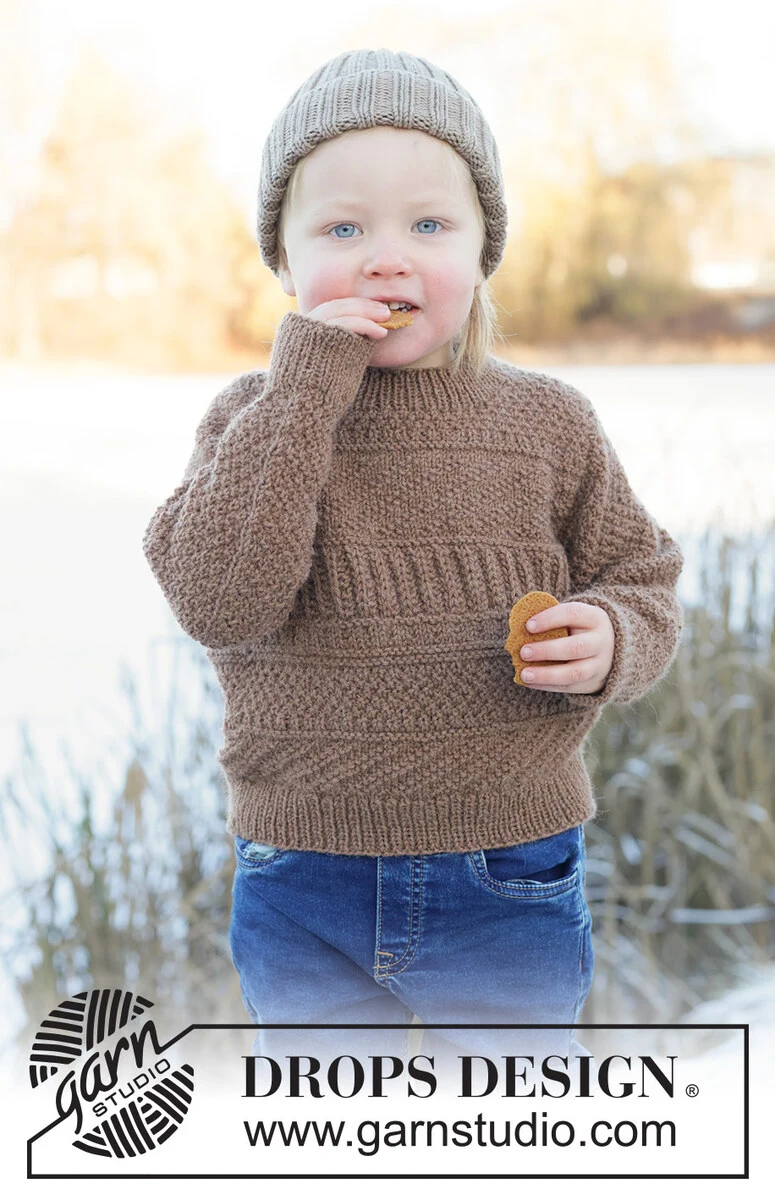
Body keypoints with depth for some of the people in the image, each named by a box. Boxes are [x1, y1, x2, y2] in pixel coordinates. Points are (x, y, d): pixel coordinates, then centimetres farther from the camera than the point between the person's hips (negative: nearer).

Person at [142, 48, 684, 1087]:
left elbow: (640, 574, 7)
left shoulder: (546, 424, -4)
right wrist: (305, 388, -24)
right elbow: (218, 598, -21)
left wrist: (614, 638, -17)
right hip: (302, 900, 0)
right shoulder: (255, 417, -5)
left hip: (510, 885, 0)